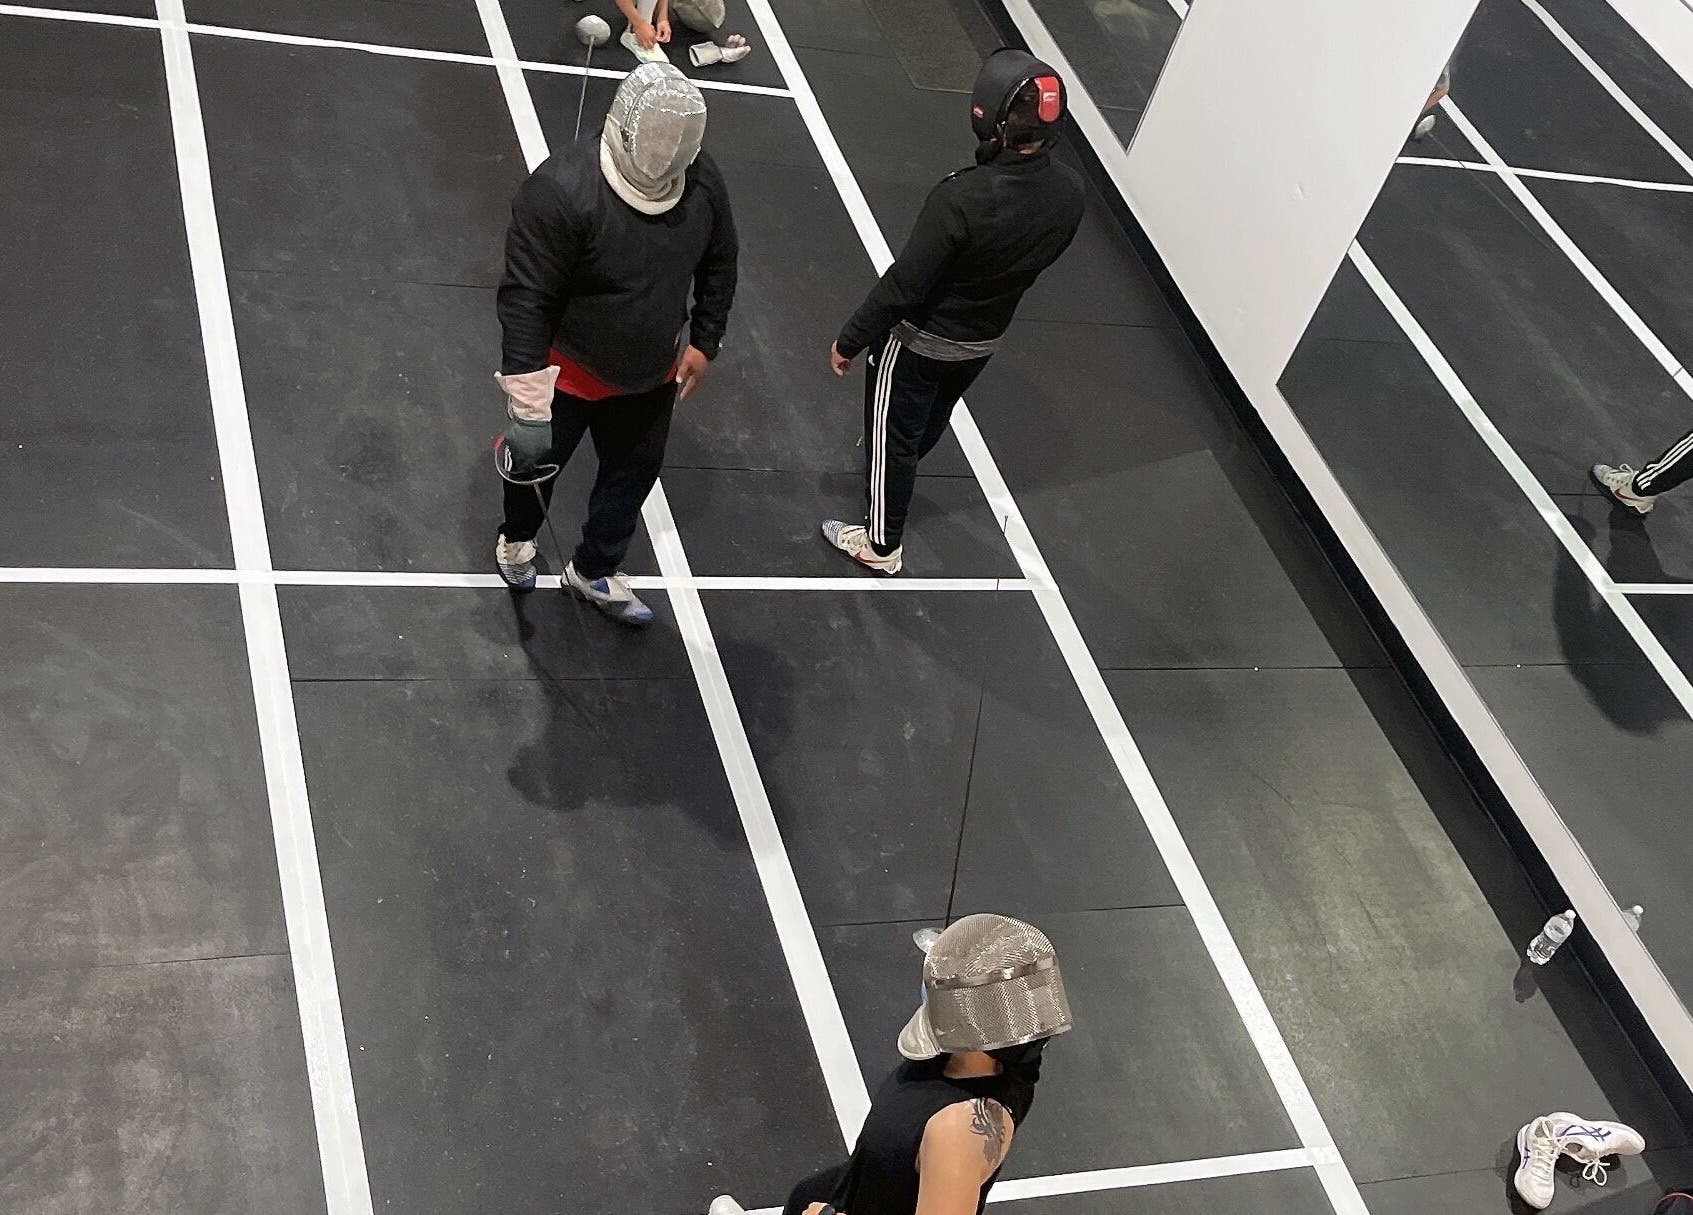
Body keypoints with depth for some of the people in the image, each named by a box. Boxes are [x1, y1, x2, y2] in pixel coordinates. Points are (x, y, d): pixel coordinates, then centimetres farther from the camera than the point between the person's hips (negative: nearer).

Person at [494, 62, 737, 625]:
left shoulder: (702, 181, -14)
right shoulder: (562, 188, -31)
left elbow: (719, 264, 4)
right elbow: (526, 296, -27)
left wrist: (704, 342, 6)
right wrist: (527, 394, -27)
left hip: (650, 376, 5)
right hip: (568, 371, -4)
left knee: (635, 472, 18)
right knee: (537, 462, 18)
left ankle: (594, 571, 43)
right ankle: (517, 538, 52)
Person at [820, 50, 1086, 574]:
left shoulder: (963, 197, -36)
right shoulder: (1071, 192, -17)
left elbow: (904, 284, -28)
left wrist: (849, 340, -15)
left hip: (921, 339, -6)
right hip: (985, 341, 6)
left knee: (891, 436, 16)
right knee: (930, 423, 31)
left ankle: (881, 544, 33)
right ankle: (891, 469, 60)